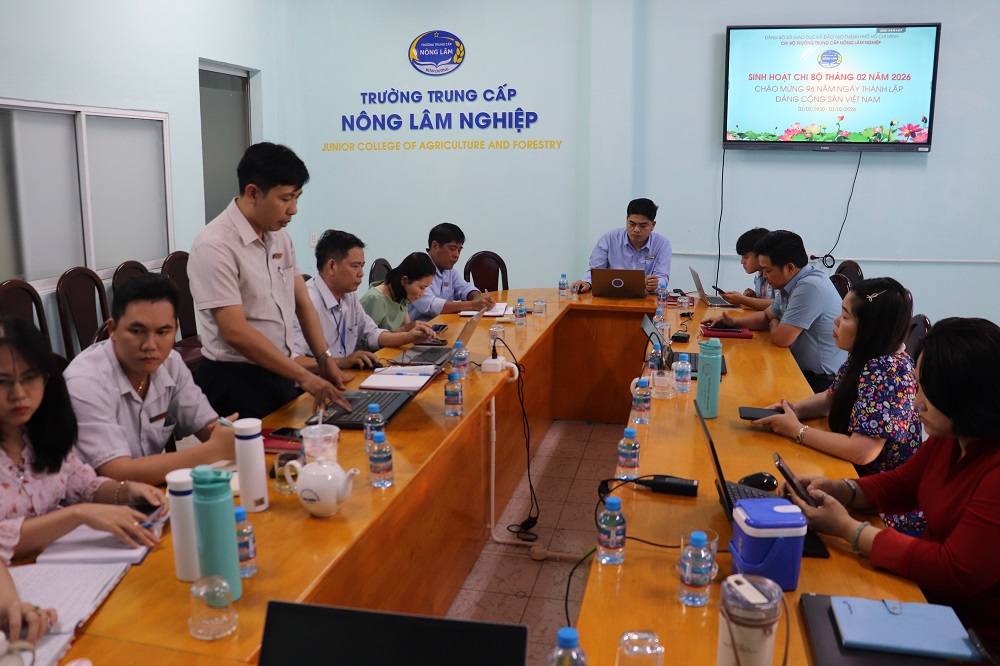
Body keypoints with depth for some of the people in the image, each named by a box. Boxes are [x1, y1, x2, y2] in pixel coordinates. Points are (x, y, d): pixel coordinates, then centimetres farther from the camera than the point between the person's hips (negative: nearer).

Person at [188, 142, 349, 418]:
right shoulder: (215, 246, -19)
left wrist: (325, 360, 1)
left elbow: (302, 303, 12)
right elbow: (235, 331, -24)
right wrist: (304, 377, -23)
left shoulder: (280, 236, 6)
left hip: (279, 375, 7)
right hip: (235, 382, -7)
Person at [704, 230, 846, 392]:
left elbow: (781, 338, -23)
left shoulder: (810, 287, -25)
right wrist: (734, 321, 4)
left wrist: (774, 324, 0)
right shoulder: (793, 284, 6)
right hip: (805, 371, 8)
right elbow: (767, 316, 20)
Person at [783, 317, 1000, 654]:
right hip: (926, 594, 7)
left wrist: (848, 528, -22)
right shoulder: (950, 439, -2)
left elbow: (956, 573, -27)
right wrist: (838, 489, -6)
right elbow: (899, 486, 13)